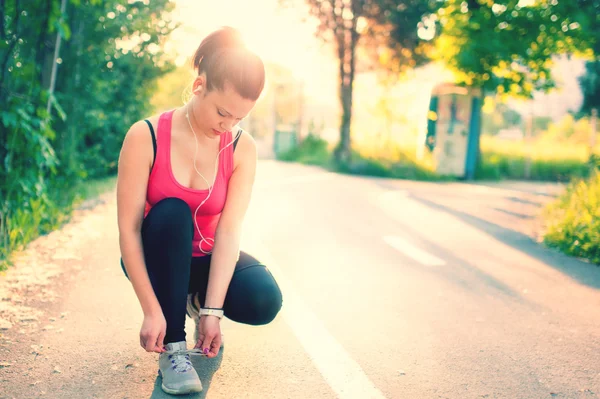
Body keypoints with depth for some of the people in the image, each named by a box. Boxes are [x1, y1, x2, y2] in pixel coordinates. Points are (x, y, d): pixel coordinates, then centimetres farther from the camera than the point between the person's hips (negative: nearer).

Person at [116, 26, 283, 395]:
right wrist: (153, 311, -28)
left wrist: (212, 310, -30)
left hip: (205, 258, 2)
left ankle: (196, 301, 10)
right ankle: (173, 349, -24)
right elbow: (129, 230, -23)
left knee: (263, 301, -26)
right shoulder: (146, 137, -21)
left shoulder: (242, 147, -14)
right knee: (170, 212, -34)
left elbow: (229, 229, -22)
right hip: (155, 257, -2)